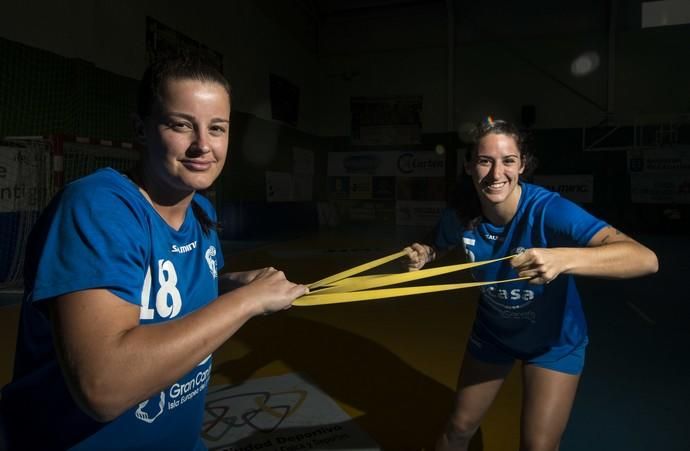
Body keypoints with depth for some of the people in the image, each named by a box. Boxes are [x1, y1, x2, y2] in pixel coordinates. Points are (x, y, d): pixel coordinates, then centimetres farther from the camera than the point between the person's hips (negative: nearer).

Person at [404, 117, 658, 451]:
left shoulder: (548, 210, -33)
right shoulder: (459, 215, -21)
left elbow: (646, 259, -43)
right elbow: (437, 248, 3)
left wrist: (564, 258, -61)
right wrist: (422, 255, -21)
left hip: (554, 342, -3)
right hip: (491, 332, 3)